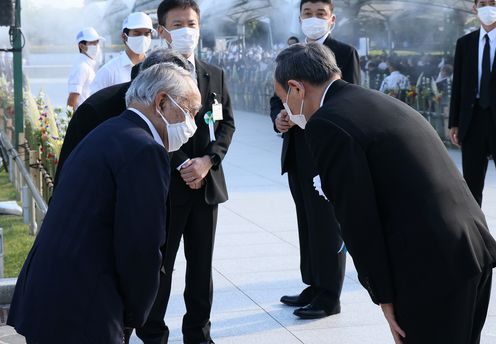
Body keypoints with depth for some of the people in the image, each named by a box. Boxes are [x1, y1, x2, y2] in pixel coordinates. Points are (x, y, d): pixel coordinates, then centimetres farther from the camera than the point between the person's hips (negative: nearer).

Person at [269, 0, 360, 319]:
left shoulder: (345, 53, -5)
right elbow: (277, 98, 14)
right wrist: (278, 118, -8)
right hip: (297, 155, 7)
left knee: (328, 225, -2)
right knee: (307, 224, 14)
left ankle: (329, 296, 7)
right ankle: (314, 286, 25)